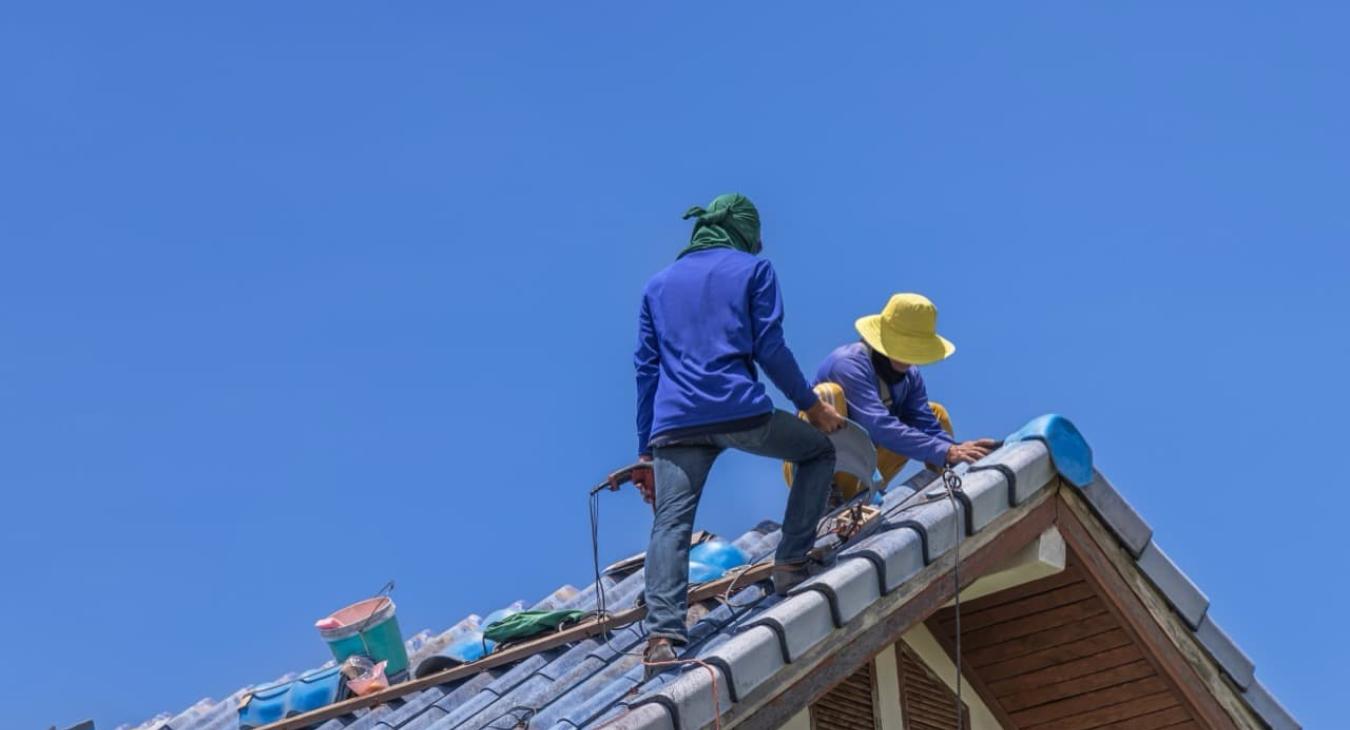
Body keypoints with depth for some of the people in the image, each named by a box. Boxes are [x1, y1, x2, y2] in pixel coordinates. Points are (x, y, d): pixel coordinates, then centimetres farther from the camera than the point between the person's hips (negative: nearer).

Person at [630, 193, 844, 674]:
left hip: (674, 423, 3)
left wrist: (646, 450, 21)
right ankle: (792, 563, 13)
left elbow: (646, 368, 20)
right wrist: (810, 404, 12)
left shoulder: (658, 284, 24)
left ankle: (662, 634, -25)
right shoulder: (753, 268, 13)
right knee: (819, 451, 21)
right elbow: (769, 348, 3)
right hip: (739, 412, -3)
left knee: (670, 525, -5)